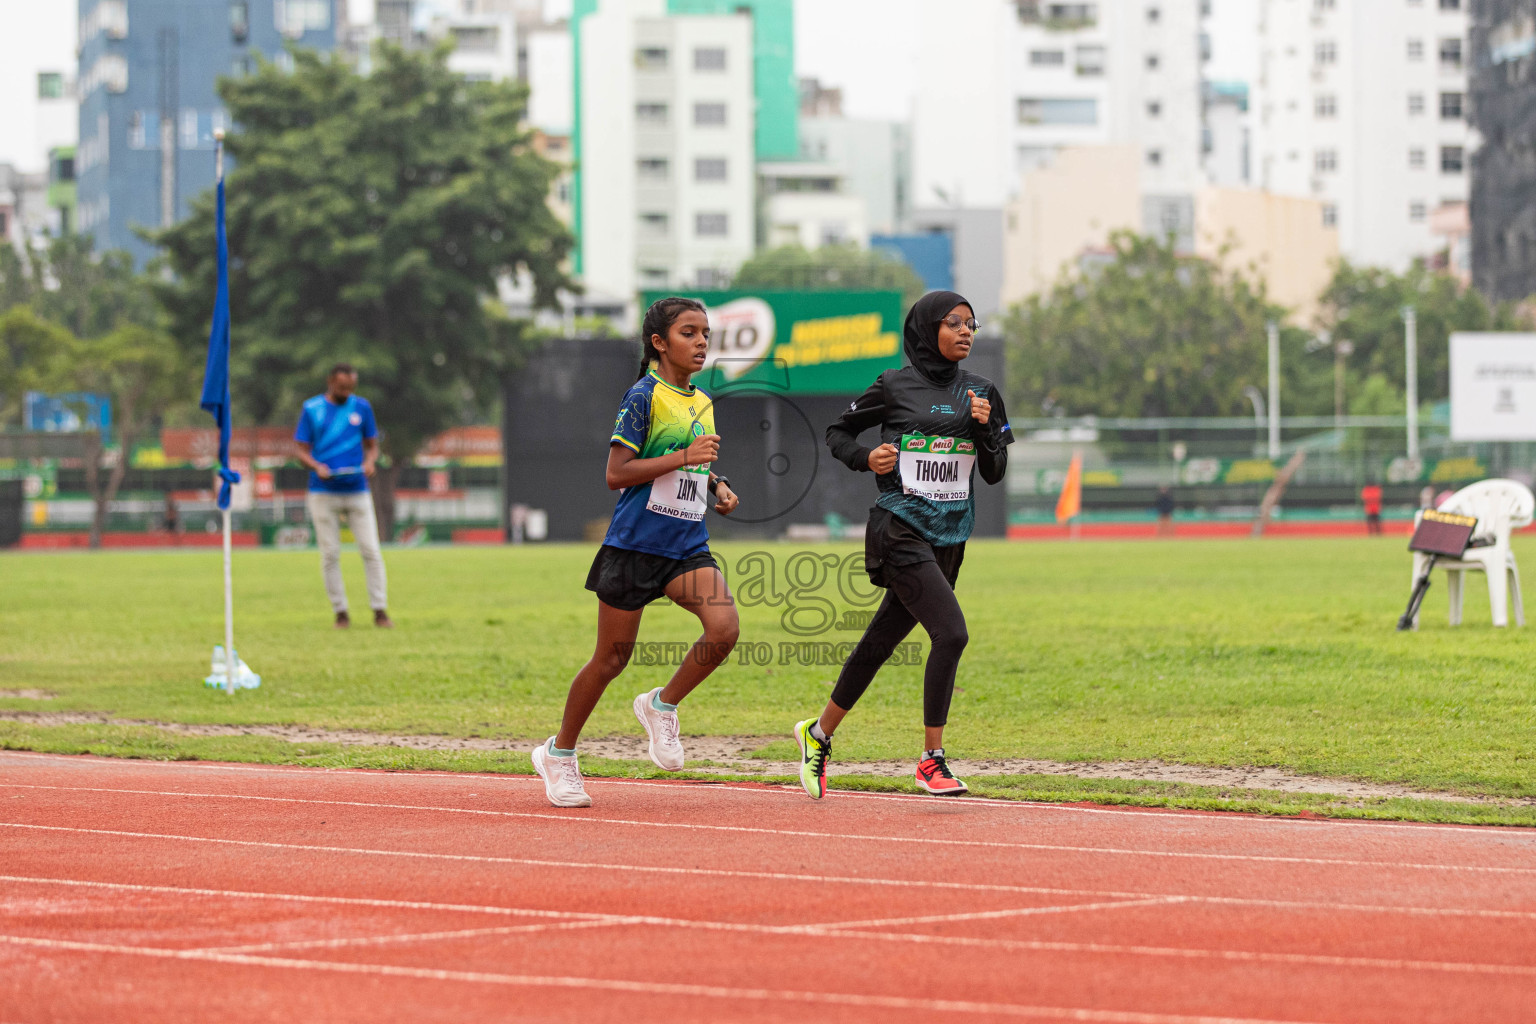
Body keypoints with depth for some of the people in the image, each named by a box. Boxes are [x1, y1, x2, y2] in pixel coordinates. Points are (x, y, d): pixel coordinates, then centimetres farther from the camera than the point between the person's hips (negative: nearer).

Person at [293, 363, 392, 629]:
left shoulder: (362, 407, 7)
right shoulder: (312, 409, 2)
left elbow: (372, 445, 13)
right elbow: (302, 451, 3)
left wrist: (369, 462, -9)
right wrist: (317, 467, -17)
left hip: (357, 490, 1)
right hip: (323, 494, -1)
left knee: (371, 551, -6)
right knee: (330, 555, -1)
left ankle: (380, 610, -3)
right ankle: (340, 612, 6)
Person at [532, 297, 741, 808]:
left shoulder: (702, 404, 13)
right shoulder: (643, 397, -9)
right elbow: (617, 474, -15)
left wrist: (716, 484, 9)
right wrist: (684, 457, -21)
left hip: (687, 546, 6)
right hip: (634, 543, -6)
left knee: (724, 628, -20)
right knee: (610, 659, 3)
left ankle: (662, 706, 4)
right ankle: (559, 753, 22)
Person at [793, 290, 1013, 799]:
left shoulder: (980, 393, 10)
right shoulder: (895, 387, -3)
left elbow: (994, 473, 9)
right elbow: (838, 432, 9)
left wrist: (985, 430, -9)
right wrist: (866, 459, -10)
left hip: (950, 537, 5)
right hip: (901, 530, -5)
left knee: (880, 643, 12)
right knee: (950, 633, -20)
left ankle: (819, 734, 31)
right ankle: (931, 760, -12)